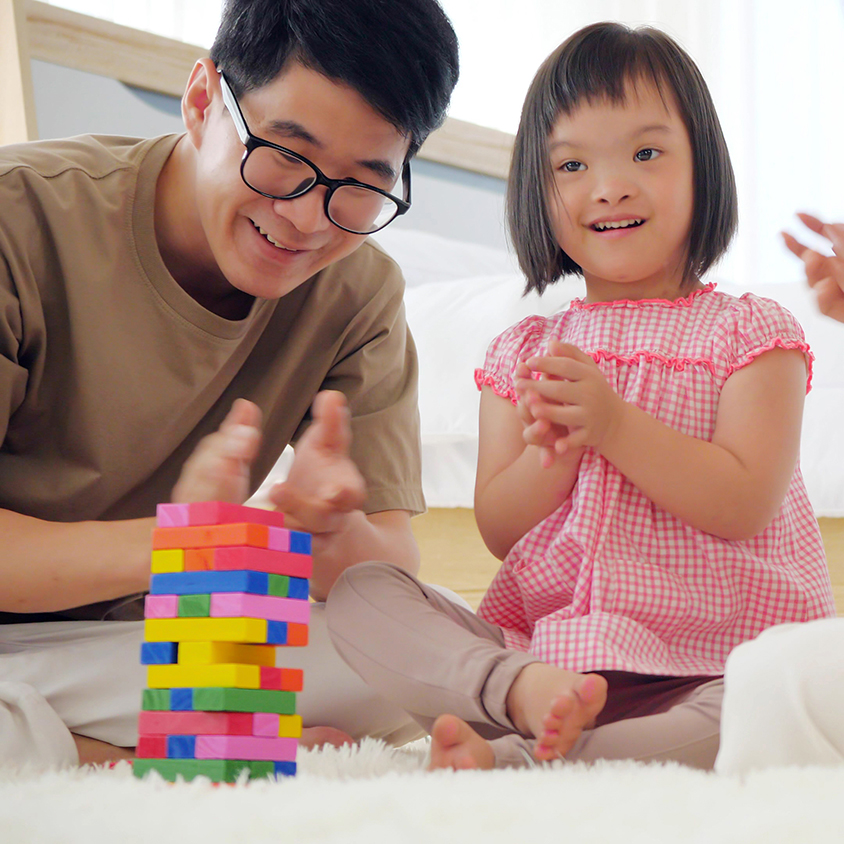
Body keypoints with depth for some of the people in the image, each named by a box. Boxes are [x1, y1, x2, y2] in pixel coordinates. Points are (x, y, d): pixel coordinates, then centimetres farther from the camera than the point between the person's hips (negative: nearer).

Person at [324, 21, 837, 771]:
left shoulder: (751, 334, 6)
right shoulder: (521, 355, 15)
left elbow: (745, 505, -8)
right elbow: (498, 530, 7)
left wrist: (614, 424, -17)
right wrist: (554, 455, -14)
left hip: (711, 667, -3)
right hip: (542, 643, 3)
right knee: (360, 590, -14)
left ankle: (507, 761, -38)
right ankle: (526, 689, -38)